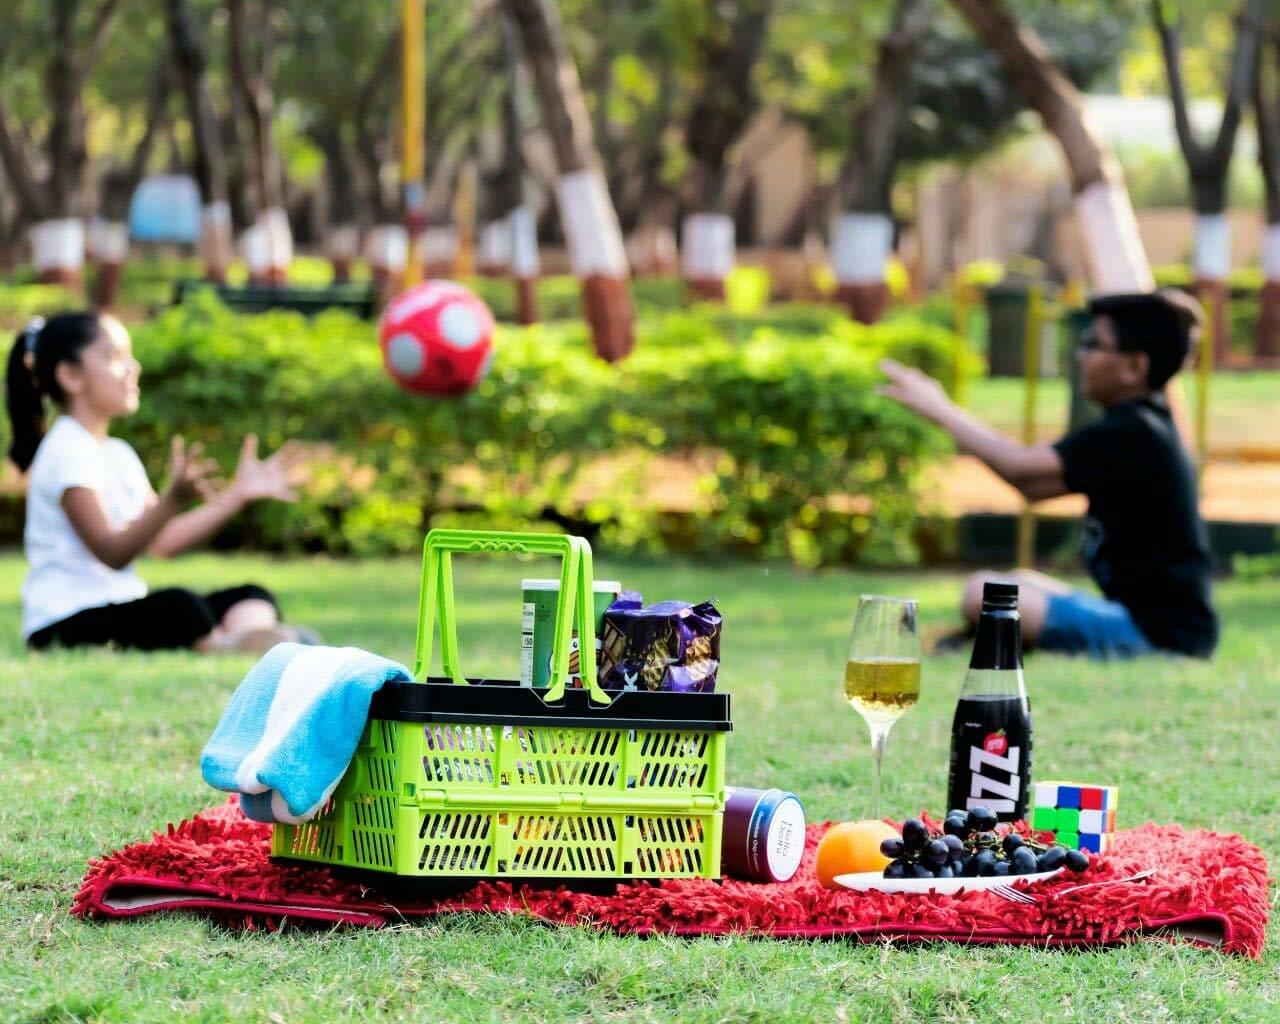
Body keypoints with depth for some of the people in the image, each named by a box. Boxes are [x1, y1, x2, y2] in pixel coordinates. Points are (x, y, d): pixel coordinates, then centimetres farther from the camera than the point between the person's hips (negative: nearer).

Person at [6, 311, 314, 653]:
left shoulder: (118, 454, 20)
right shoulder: (66, 454, -12)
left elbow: (162, 541, 19)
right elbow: (113, 552, -21)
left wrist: (239, 492, 19)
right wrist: (174, 500, -35)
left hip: (118, 612, 10)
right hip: (65, 624, -10)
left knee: (251, 598, -3)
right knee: (177, 608, -39)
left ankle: (255, 640, -36)